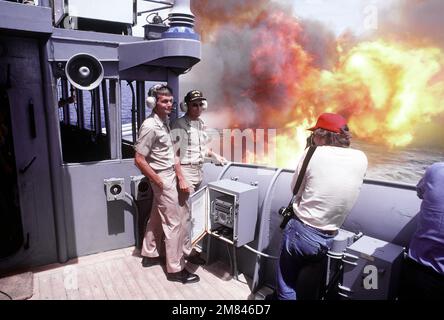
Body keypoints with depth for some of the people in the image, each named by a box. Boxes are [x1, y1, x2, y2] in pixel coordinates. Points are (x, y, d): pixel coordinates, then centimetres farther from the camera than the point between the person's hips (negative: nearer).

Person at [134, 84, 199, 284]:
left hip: (168, 176, 9)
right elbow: (139, 159, -21)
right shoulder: (150, 126, -20)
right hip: (163, 179, -9)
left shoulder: (164, 122, 8)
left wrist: (177, 174, 13)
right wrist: (158, 181, -17)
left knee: (157, 218, 18)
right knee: (173, 223, -3)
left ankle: (150, 255, 34)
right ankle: (176, 269, 8)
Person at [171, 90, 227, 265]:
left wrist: (215, 155, 10)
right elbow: (175, 154, -17)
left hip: (199, 171, 7)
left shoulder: (201, 123, 10)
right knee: (186, 213, 0)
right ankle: (188, 250, 13)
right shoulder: (180, 125, -13)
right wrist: (181, 179, -20)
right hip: (186, 171, -7)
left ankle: (190, 243, 30)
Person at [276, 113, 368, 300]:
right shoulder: (361, 159, -3)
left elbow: (295, 189, -2)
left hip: (301, 233, -4)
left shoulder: (314, 154, -14)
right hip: (329, 239, 4)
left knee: (286, 285, 15)